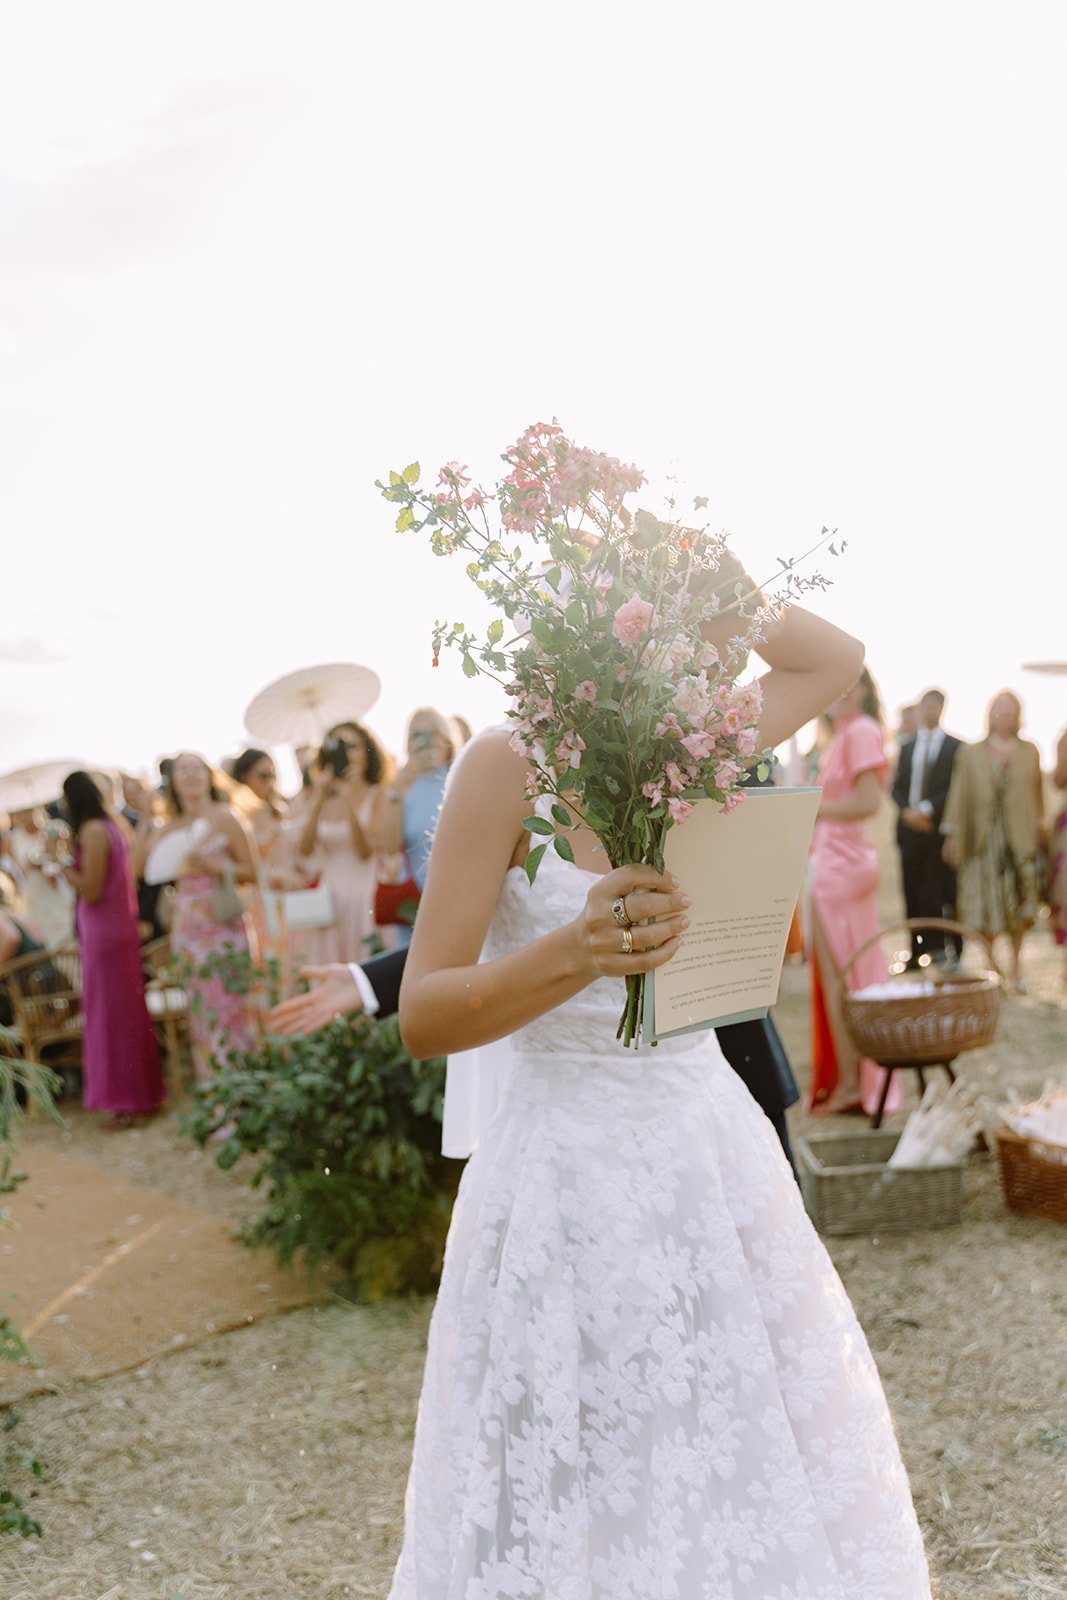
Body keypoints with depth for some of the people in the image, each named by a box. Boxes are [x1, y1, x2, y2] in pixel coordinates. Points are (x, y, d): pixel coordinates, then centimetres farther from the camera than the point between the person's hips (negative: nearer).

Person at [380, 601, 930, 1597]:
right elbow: (423, 1018, -16)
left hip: (714, 1153, 6)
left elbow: (834, 658, 19)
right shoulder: (510, 764, -12)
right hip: (574, 1170, -5)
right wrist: (574, 953, -35)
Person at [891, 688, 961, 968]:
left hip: (940, 829, -4)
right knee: (913, 894, 3)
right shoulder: (907, 748, 16)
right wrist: (907, 811, -6)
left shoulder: (955, 747, 2)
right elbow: (897, 787, 13)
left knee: (943, 892, -5)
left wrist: (926, 809, -14)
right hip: (910, 828, 4)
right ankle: (918, 953, 7)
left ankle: (949, 953, -1)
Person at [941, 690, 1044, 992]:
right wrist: (952, 833, 1)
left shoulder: (1029, 752, 11)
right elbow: (959, 794, 6)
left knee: (1019, 905, 2)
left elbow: (1036, 792, 12)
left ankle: (1015, 964, 15)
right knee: (985, 905, -2)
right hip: (982, 839, -1)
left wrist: (1039, 826, 5)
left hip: (1019, 839, 1)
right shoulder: (970, 753, 9)